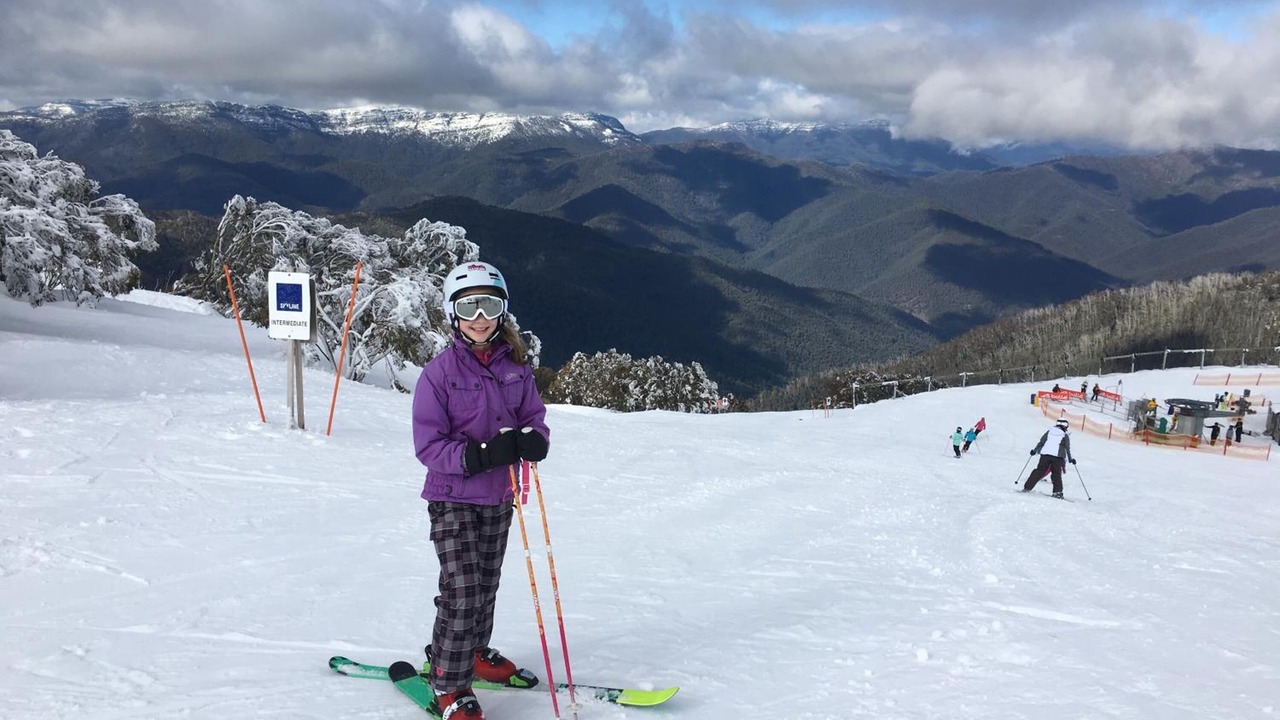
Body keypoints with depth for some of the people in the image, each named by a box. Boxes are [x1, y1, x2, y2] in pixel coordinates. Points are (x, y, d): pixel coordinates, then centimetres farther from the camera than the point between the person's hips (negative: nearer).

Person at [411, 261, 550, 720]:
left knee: (486, 585, 17)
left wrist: (528, 442, -21)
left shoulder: (515, 367, -1)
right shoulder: (440, 372, -13)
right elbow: (428, 446, -16)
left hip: (499, 497, 5)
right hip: (453, 498, -5)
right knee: (463, 591, -9)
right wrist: (482, 455, -30)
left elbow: (536, 422, 3)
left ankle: (473, 652, 40)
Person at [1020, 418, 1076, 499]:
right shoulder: (1065, 436, 6)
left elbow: (1041, 442, 11)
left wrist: (1034, 450, 20)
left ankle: (1027, 487, 3)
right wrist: (1070, 459, 15)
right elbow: (1067, 449, 6)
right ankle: (1057, 491, -7)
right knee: (1056, 474, 6)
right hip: (1057, 456, -2)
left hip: (1045, 454, 2)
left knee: (1039, 471, 6)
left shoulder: (1049, 432, 11)